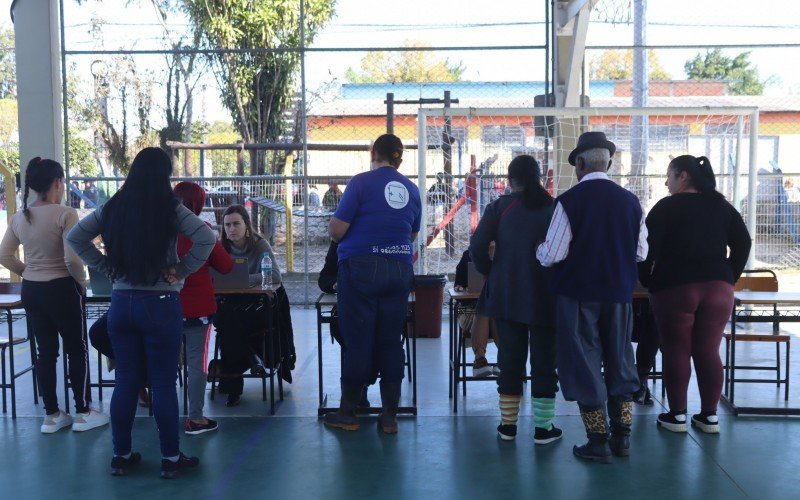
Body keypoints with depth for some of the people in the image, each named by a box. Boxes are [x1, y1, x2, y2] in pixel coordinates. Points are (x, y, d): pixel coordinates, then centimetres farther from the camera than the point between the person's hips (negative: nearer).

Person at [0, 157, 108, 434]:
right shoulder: (65, 214, -16)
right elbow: (72, 259, -21)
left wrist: (29, 273, 16)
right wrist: (82, 283, -5)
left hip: (31, 290, 6)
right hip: (61, 289, -6)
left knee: (46, 351, 14)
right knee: (77, 349, 8)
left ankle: (51, 415, 21)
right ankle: (83, 413, 15)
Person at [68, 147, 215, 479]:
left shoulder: (113, 208, 4)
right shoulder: (170, 209, -10)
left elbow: (75, 237, 10)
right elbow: (206, 239, -21)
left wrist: (106, 268, 7)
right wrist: (181, 271, -10)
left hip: (121, 302, 4)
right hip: (160, 305, -4)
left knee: (125, 381, 13)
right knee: (163, 383, 3)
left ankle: (121, 455, 22)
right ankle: (170, 458, 13)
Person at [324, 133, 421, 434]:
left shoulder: (361, 182, -6)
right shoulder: (411, 189, 9)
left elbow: (336, 231, -9)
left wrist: (334, 229, 13)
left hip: (361, 268, -4)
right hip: (399, 270, 4)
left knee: (357, 340, 3)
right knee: (391, 342, 8)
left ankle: (348, 414, 14)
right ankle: (389, 417, 12)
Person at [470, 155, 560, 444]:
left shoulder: (500, 207, -3)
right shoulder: (555, 208, -5)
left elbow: (478, 247, -10)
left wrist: (491, 273, 6)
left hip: (506, 295, 1)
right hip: (546, 298, -1)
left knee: (510, 358, 10)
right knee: (544, 360, 7)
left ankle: (507, 424, 18)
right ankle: (543, 427, 12)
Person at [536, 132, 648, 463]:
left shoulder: (569, 201, -13)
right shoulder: (630, 201, 0)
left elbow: (552, 255, -14)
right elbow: (641, 252, 5)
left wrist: (538, 251, 7)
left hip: (578, 293, -4)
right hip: (619, 293, 4)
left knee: (584, 364, 6)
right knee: (619, 361, 16)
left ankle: (598, 442, 11)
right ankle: (621, 438, 23)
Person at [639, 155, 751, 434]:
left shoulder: (666, 207, -3)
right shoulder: (722, 207, 11)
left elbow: (649, 248, -8)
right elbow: (743, 243, 8)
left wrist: (646, 280, 4)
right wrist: (729, 277, 13)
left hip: (674, 288, -4)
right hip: (718, 288, 4)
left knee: (676, 351, 4)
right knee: (708, 352, 9)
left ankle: (676, 415, 8)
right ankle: (709, 416, 13)